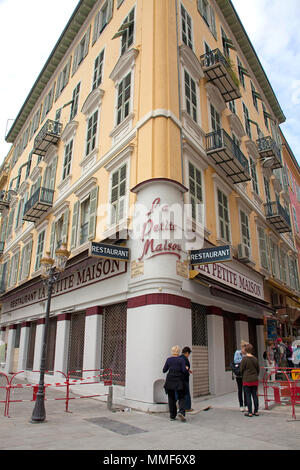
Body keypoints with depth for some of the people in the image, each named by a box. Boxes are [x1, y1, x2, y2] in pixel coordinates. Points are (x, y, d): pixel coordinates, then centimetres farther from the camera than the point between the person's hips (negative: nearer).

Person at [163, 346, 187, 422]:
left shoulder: (169, 359, 0)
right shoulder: (181, 360, -7)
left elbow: (164, 370, 5)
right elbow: (184, 370, -13)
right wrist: (186, 368, 8)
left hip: (170, 381, 2)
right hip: (179, 381, -2)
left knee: (171, 398, 12)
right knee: (181, 397, 9)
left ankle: (172, 416, 14)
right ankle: (181, 412, -13)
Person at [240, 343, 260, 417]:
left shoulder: (244, 359, -14)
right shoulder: (255, 359, 1)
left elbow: (241, 369, -8)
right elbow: (258, 369, 9)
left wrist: (243, 376, 12)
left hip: (247, 380, -5)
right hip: (255, 380, 5)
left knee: (248, 396, 2)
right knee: (255, 395, 12)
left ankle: (250, 412, 6)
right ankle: (256, 411, 17)